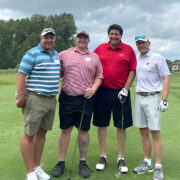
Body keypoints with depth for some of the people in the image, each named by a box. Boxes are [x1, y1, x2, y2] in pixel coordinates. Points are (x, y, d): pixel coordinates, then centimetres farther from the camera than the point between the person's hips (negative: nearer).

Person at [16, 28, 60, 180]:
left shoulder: (56, 55, 15)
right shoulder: (32, 54, -7)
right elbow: (21, 75, -12)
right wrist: (21, 99, -16)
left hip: (51, 100, 7)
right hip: (35, 99, -7)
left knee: (42, 132, 13)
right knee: (29, 134, 0)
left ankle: (37, 167, 25)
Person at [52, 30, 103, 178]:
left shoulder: (94, 57, 11)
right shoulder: (65, 54, 9)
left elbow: (99, 76, 10)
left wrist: (93, 88, -4)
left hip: (86, 98, 0)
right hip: (67, 97, 0)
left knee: (84, 130, 7)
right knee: (65, 129, 5)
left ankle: (83, 162, 21)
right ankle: (61, 162, 18)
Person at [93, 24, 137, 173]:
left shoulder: (128, 50, 1)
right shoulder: (100, 48, 6)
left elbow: (132, 71, 0)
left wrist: (125, 89, -7)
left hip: (121, 92, -1)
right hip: (102, 91, 2)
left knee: (122, 125, 4)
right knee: (101, 124, 6)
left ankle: (121, 158, 19)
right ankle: (103, 156, 21)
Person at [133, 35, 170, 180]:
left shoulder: (158, 58, -3)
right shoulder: (136, 59, 13)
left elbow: (166, 79, -7)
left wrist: (164, 100, -14)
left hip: (152, 98, -5)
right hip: (139, 97, 6)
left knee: (155, 133, -5)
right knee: (143, 132, 10)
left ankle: (158, 168, 3)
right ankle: (147, 163, 22)